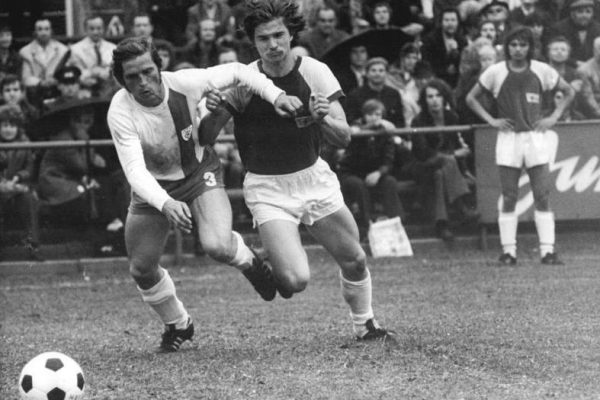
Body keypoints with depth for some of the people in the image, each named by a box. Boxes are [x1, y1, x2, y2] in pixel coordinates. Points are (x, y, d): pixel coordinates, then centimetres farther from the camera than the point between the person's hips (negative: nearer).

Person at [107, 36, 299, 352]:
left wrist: (274, 94, -15)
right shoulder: (120, 112, -29)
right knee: (141, 270, 3)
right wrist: (165, 204, -53)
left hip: (199, 172, -1)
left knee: (217, 246, -26)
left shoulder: (185, 83, -25)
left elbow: (235, 72, -6)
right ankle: (178, 325, 33)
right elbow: (134, 169, -37)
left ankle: (248, 262, 12)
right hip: (153, 187, 1)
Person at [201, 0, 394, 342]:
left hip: (313, 177, 3)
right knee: (296, 281, -18)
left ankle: (365, 325, 35)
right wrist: (214, 112, -33)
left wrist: (325, 119, -34)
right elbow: (204, 137, -12)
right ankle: (262, 266, 17)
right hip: (267, 188, -3)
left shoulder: (315, 73, -9)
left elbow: (344, 137, -12)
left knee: (355, 261, 8)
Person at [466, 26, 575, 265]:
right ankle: (508, 250, 3)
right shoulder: (496, 72, 1)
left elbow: (569, 92, 13)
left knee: (542, 196, -4)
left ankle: (547, 250, -3)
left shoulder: (542, 71, 3)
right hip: (508, 138, 0)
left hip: (536, 137, 0)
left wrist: (553, 117, 2)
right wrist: (491, 120, -1)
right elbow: (471, 98, 9)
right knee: (509, 198, 0)